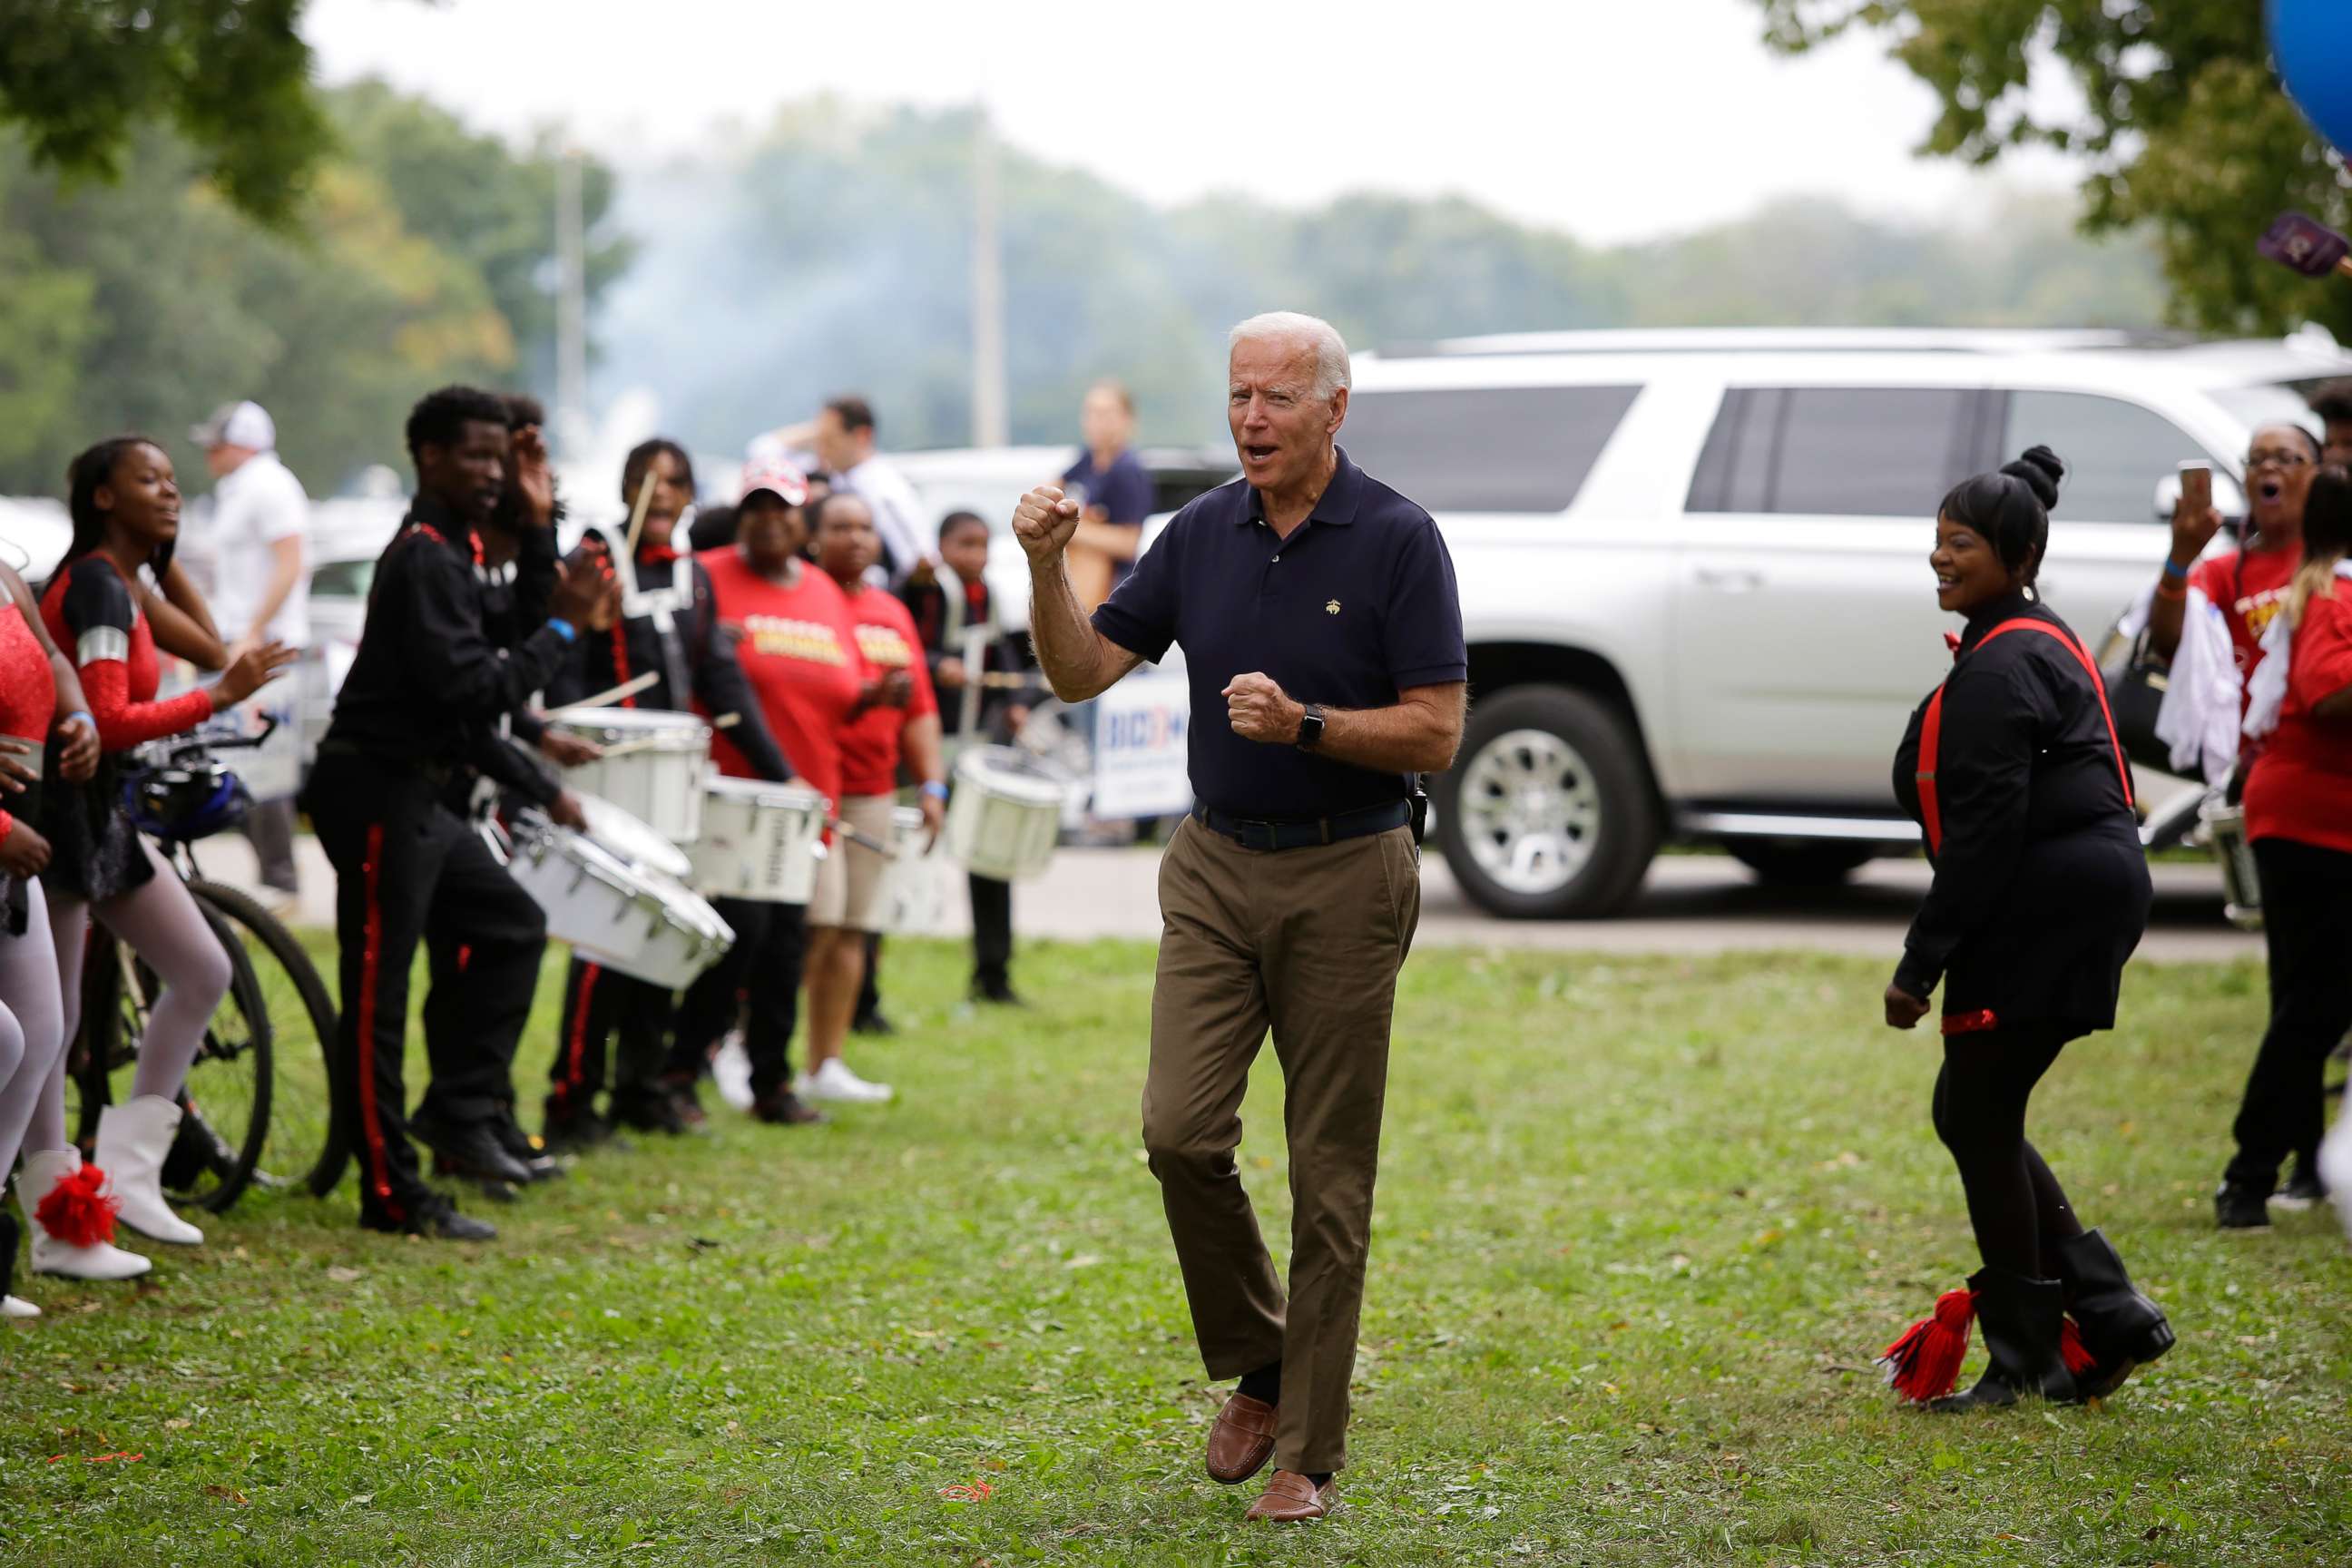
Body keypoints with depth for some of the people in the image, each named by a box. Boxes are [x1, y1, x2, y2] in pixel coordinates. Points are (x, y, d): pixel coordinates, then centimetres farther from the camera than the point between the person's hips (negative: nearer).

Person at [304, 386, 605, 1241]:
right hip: (376, 793, -11)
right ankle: (392, 1193, -3)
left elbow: (505, 648, 14)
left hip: (416, 796, 11)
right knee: (377, 993, -5)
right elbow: (474, 691, -22)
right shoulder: (423, 560, -17)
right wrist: (563, 627, -15)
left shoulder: (449, 552, 15)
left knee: (512, 924, 18)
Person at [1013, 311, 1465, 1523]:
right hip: (1215, 867, 4)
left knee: (1329, 1174, 1)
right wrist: (1047, 568, -9)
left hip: (1345, 877, -4)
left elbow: (1436, 735, -11)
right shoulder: (1201, 535, 6)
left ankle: (1309, 1452, 8)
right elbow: (1081, 673, 7)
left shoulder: (1396, 541, -8)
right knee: (1180, 1130, -9)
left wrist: (1304, 725, -24)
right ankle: (1257, 1367, 14)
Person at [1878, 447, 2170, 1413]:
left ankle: (2025, 1355, 7)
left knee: (1978, 1117, -2)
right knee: (1974, 1115, 13)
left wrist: (1921, 963, -18)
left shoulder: (2001, 669, -16)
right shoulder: (2041, 643, 18)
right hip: (2092, 892, 11)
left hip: (2047, 913, -11)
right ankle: (2111, 1318, 14)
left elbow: (1984, 833, -20)